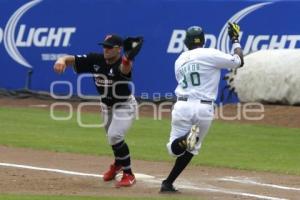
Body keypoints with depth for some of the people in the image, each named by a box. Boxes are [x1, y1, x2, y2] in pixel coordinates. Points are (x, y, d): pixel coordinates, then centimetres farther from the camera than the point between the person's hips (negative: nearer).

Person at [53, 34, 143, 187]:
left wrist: (128, 58, -77)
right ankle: (118, 164, 52)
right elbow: (71, 59, -19)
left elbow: (125, 70, -56)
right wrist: (62, 60, -42)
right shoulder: (96, 60, -16)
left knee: (114, 136, -24)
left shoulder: (121, 64, -31)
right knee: (112, 137, 21)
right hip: (106, 104, 6)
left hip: (124, 105, -6)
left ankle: (128, 174, -10)